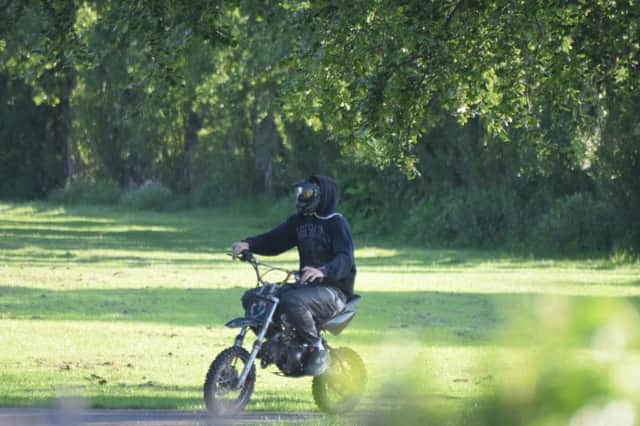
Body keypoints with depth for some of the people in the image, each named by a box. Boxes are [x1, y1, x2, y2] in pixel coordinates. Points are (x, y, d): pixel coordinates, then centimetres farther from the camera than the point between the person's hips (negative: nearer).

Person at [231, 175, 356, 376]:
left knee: (291, 301, -37)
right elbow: (273, 240, 13)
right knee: (251, 298, -3)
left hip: (333, 290, -8)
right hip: (306, 284, 8)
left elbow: (345, 259, -24)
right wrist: (248, 244, -7)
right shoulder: (299, 220, 13)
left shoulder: (336, 224, -10)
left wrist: (323, 271, -45)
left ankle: (318, 350, -20)